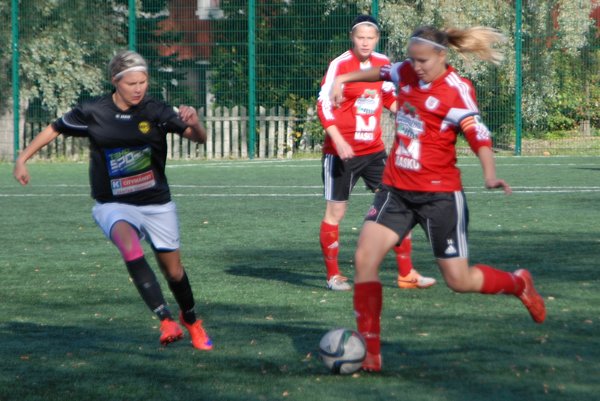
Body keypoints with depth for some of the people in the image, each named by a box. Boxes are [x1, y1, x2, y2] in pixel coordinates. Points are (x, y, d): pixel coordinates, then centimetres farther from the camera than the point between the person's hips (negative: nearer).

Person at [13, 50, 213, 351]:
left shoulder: (156, 111, -11)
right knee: (129, 244, -33)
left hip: (157, 204, 1)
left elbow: (199, 138, -18)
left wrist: (193, 123, -40)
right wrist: (22, 159, 4)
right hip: (114, 205, -1)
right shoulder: (92, 112, -10)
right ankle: (166, 321, -37)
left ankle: (191, 321, 41)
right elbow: (55, 129, 6)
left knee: (173, 270, 9)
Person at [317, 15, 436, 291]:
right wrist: (338, 140, -23)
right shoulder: (340, 65, -11)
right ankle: (333, 276, 16)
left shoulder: (383, 64, 5)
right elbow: (324, 105, -14)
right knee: (335, 211, 2)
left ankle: (406, 274, 9)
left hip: (374, 150, 5)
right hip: (342, 152, -5)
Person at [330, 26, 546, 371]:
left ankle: (519, 284, 32)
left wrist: (490, 174, -40)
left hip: (440, 195, -5)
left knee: (459, 280, -1)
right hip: (397, 189, 6)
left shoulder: (457, 90, -15)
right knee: (365, 257, -12)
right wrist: (345, 79, 34)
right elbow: (382, 72, 27)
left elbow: (478, 135, -25)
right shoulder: (407, 72, 3)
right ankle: (370, 352, -6)